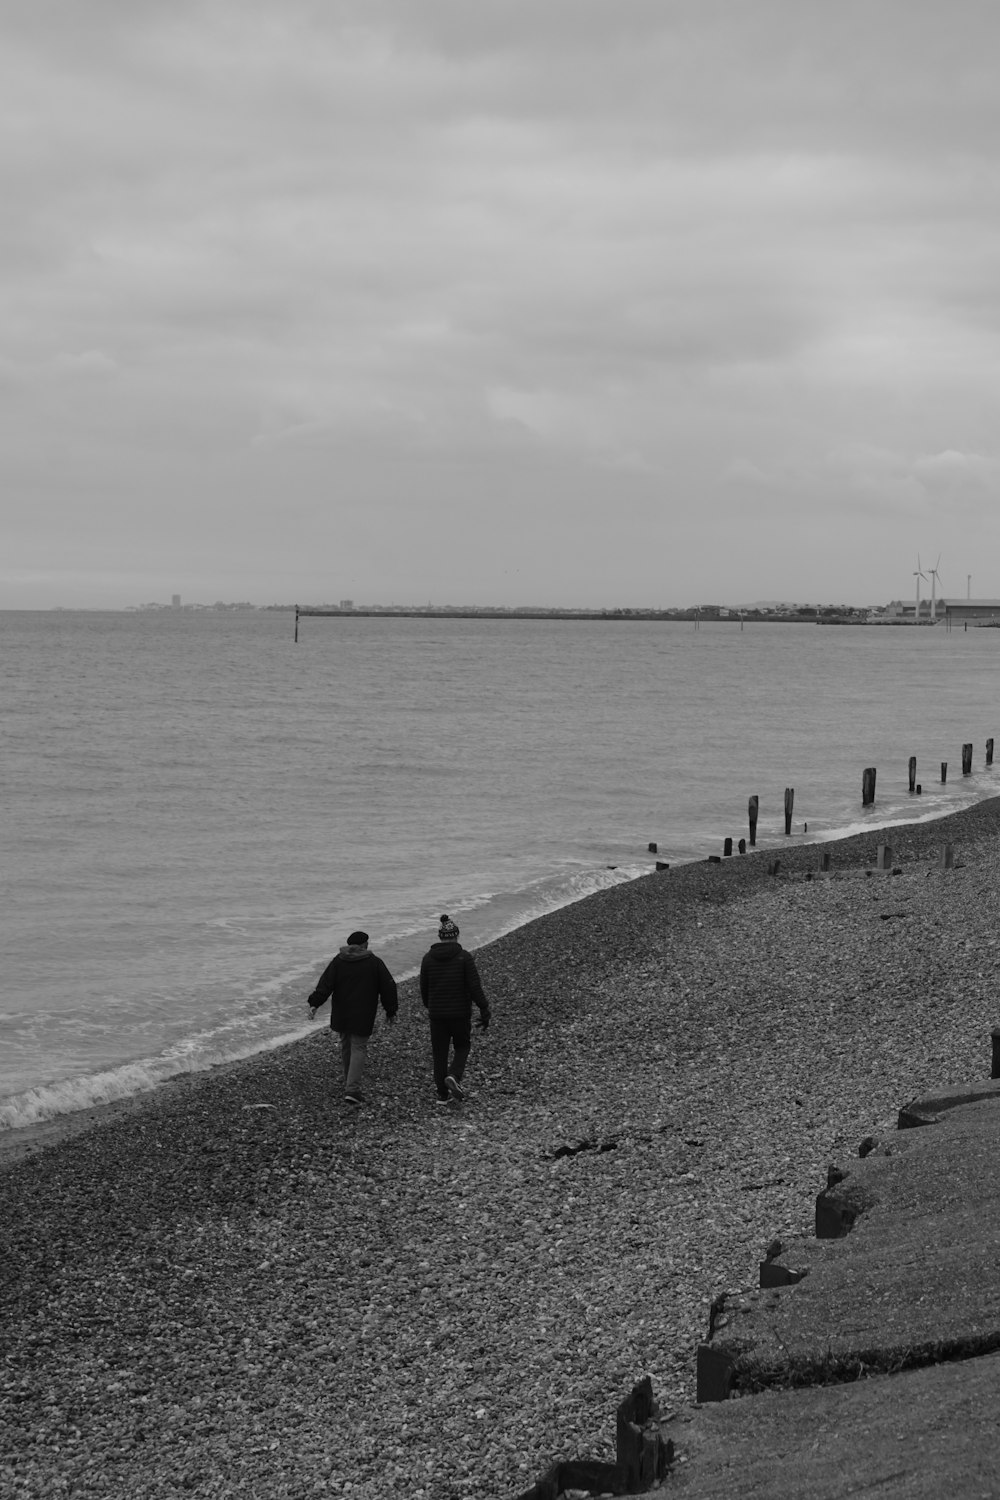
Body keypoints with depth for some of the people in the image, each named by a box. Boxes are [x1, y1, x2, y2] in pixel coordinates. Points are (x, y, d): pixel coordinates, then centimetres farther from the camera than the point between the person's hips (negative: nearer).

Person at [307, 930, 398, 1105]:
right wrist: (391, 1011, 10)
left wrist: (314, 1003, -13)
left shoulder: (338, 961, 2)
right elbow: (388, 987, 1)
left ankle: (350, 1085, 29)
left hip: (341, 1016, 3)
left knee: (346, 1047, 19)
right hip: (363, 1018, -3)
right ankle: (352, 1089, -15)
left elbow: (325, 983, -9)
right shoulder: (374, 962, -1)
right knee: (359, 1048, -1)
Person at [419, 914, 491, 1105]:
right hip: (460, 1012, -2)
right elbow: (475, 987, -13)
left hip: (437, 1014, 2)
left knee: (440, 1053, 10)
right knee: (462, 1047, 17)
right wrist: (484, 1011, -7)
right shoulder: (464, 957, -9)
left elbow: (424, 988, 6)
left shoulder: (428, 958, -1)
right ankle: (454, 1077, -8)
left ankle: (443, 1095, 9)